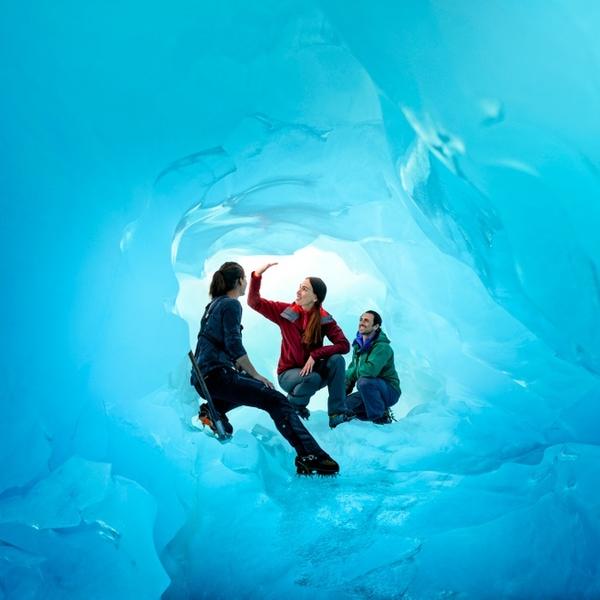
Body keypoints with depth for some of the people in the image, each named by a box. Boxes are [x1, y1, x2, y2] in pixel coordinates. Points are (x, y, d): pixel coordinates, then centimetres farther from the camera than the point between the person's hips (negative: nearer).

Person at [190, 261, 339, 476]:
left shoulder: (214, 304, 22)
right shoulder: (231, 304, -6)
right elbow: (234, 345, -17)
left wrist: (242, 370, 19)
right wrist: (256, 375, -11)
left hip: (202, 377, 9)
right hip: (217, 375, -9)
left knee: (249, 385, 32)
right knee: (276, 400, -14)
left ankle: (214, 409, 10)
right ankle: (310, 456, -24)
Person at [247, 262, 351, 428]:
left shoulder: (324, 319, -9)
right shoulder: (286, 311, -9)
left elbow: (344, 345, -19)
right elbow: (254, 302, -11)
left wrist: (315, 355, -28)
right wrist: (257, 275, -25)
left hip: (312, 368, 2)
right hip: (288, 372, -2)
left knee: (337, 360, -26)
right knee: (313, 378, -34)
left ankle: (337, 413, -23)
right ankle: (293, 403, 0)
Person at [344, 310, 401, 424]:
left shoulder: (382, 347, -21)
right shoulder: (358, 345, 6)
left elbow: (370, 370, -35)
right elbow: (351, 369, 9)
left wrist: (351, 373, -17)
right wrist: (344, 389, -6)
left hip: (389, 392, -8)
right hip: (371, 390, 8)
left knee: (364, 381, -34)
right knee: (345, 404, -10)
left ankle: (382, 417, -16)